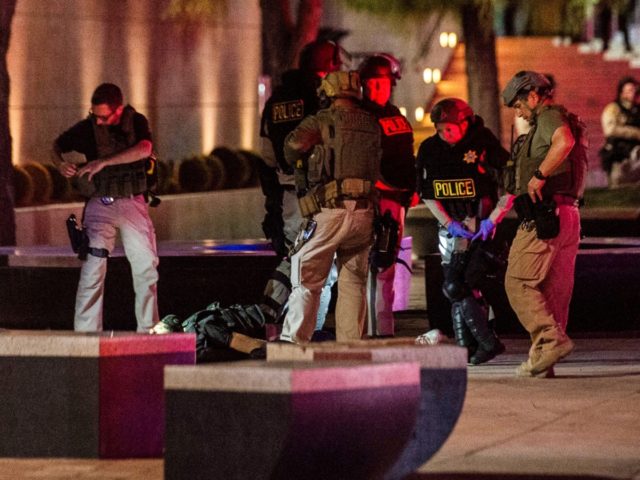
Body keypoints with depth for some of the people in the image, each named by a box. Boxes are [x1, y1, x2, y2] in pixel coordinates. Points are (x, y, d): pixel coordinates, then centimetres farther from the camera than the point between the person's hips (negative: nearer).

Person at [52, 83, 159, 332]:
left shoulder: (136, 122, -6)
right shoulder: (87, 127, -5)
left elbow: (144, 149, -26)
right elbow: (57, 145, 10)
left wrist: (104, 162, -32)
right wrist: (61, 163, -14)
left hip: (133, 203, 1)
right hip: (100, 205, -1)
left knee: (146, 268, 5)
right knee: (92, 268, -11)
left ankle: (148, 330, 17)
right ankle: (84, 333, -11)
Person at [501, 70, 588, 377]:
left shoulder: (550, 116, -7)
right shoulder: (562, 121, 24)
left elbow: (564, 142, -30)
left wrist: (539, 175, -24)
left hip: (544, 216, -10)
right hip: (567, 215, 10)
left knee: (518, 282, -7)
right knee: (554, 290, 8)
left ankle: (551, 340, -19)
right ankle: (541, 361, 11)